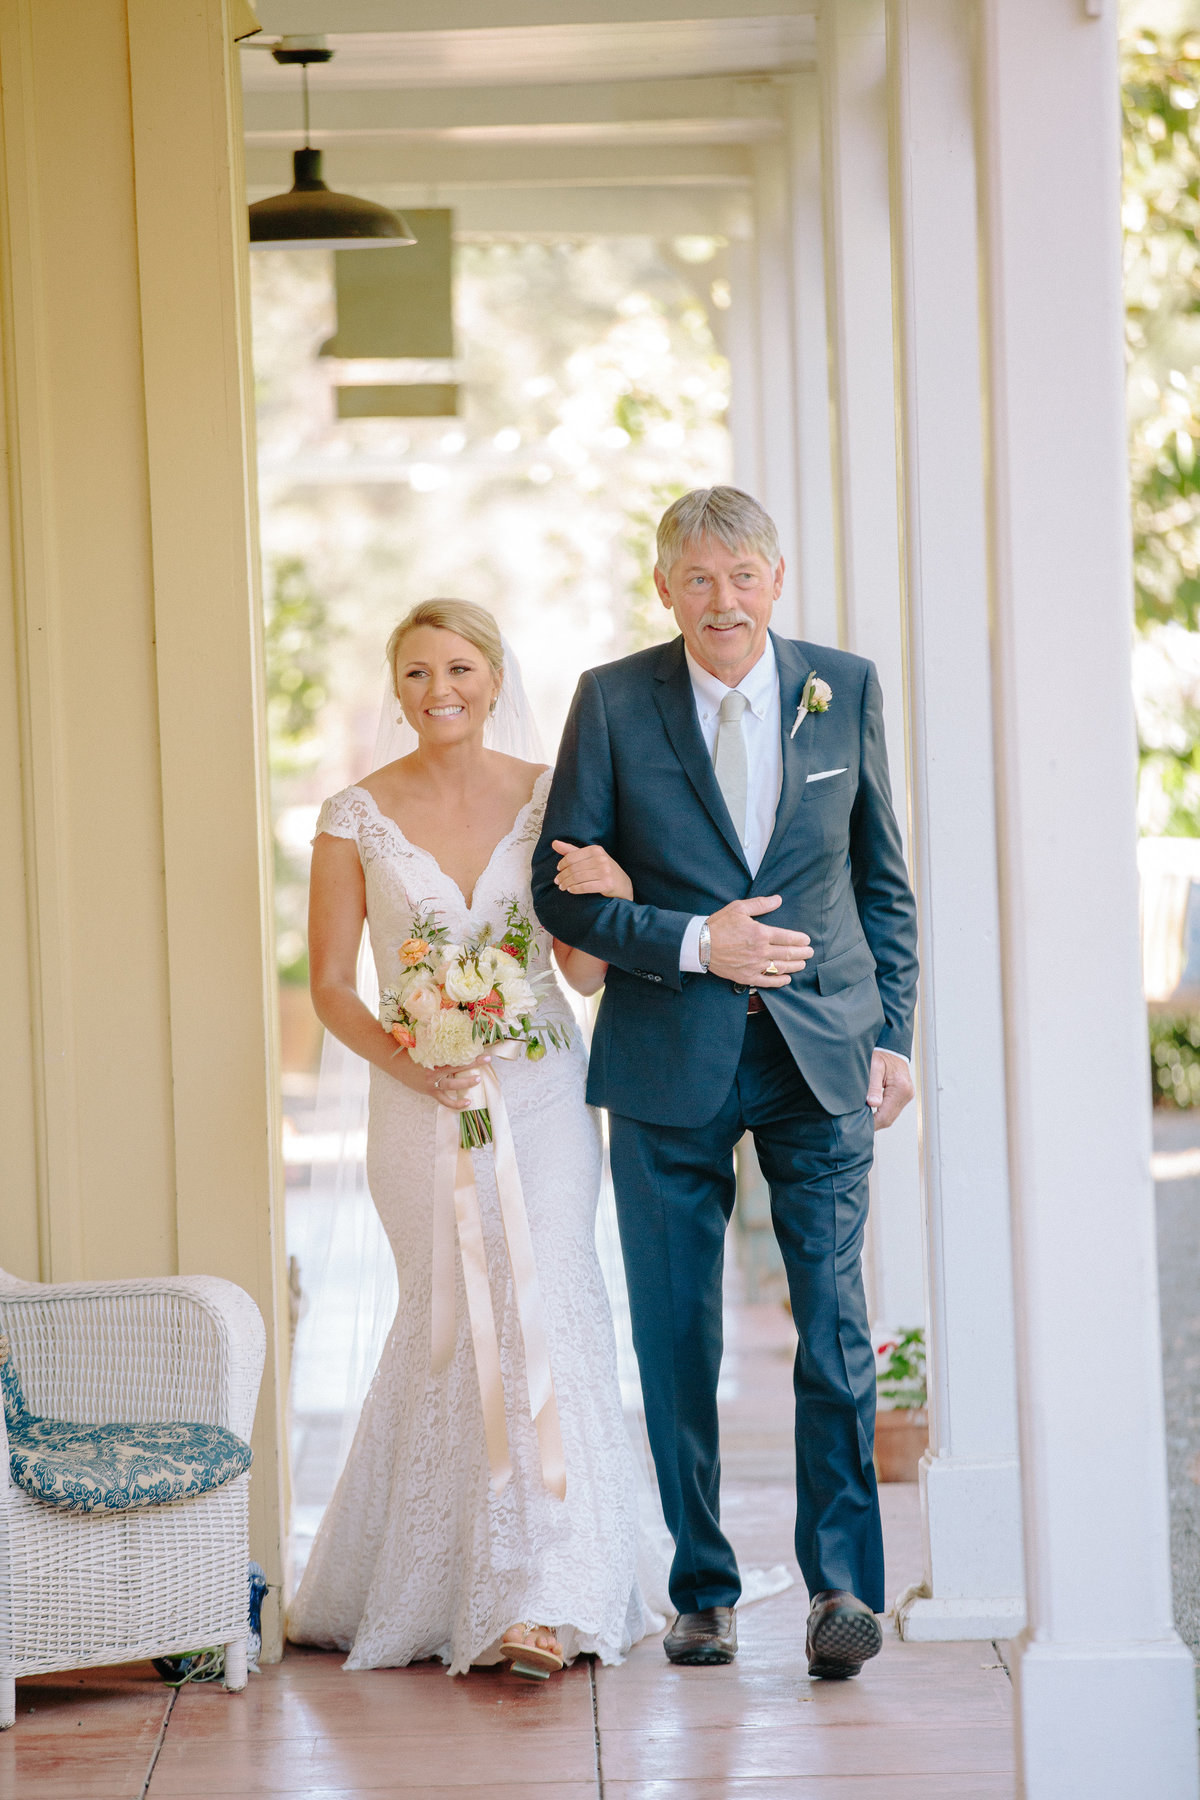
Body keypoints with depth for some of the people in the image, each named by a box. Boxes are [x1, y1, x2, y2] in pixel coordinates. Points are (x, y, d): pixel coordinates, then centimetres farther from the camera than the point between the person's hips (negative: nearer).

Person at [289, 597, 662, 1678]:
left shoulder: (550, 799, 4)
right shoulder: (357, 817, 1)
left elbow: (587, 974, 4)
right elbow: (330, 983, 3)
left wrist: (602, 901, -16)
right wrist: (407, 1065, -12)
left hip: (542, 1093, 0)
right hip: (423, 1103, 0)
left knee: (546, 1307, -10)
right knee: (457, 1327, 2)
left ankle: (542, 1601, -10)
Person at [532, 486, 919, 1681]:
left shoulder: (845, 688, 5)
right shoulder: (612, 702, -1)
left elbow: (882, 879, 11)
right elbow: (561, 891, -1)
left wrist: (892, 1034, 4)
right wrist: (695, 943, -13)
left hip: (821, 1051, 0)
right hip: (670, 1059, 0)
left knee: (834, 1320, -7)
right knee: (677, 1336, 5)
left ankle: (842, 1579, -1)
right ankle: (702, 1590, 15)